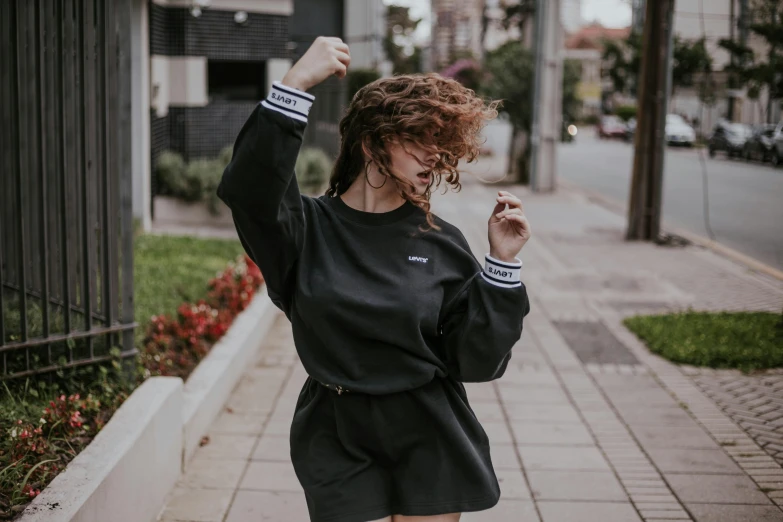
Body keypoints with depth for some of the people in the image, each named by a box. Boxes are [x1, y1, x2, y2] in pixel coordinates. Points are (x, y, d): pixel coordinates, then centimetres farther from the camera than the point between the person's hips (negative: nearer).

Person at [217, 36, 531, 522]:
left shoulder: (442, 244, -2)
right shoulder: (309, 227, -6)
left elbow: (477, 362, -5)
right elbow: (248, 187, -27)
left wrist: (502, 262, -13)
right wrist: (296, 84, -32)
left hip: (431, 444, 2)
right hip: (339, 444, -1)